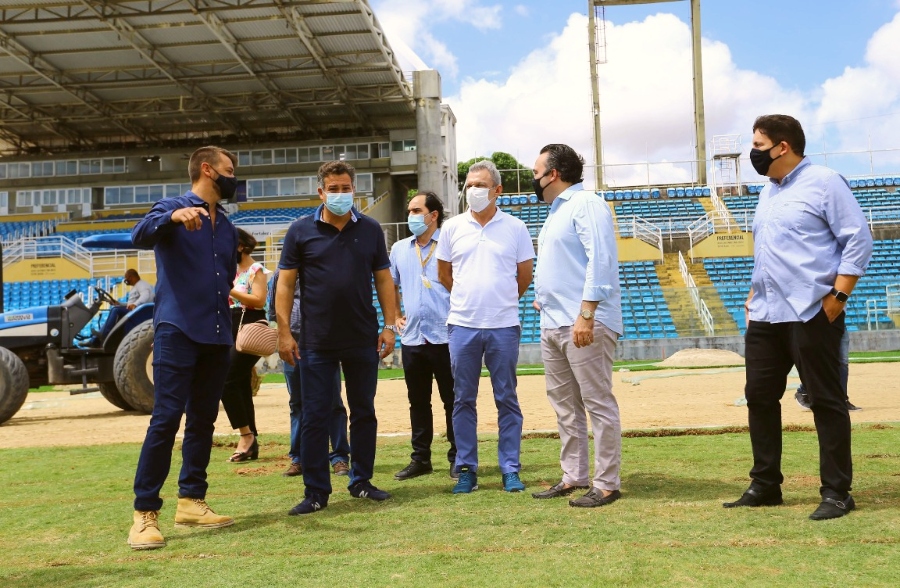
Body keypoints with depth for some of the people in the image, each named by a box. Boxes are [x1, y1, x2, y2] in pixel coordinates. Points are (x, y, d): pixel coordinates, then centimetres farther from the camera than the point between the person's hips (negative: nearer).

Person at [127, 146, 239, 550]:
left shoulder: (227, 228, 17)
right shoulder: (173, 209, -2)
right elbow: (140, 235, -23)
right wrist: (173, 216, -41)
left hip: (217, 337, 7)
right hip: (177, 332, -7)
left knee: (203, 420, 9)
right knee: (166, 418, -11)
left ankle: (191, 501, 17)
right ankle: (145, 513, -5)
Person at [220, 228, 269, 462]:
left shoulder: (256, 270, -8)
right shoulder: (234, 270, 17)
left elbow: (259, 300, -21)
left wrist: (229, 290, -22)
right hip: (234, 329, 9)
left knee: (227, 381, -15)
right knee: (241, 385, 7)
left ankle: (246, 435, -7)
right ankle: (250, 443, 11)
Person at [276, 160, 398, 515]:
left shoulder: (371, 230, 6)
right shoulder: (301, 231, 0)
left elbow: (383, 279, 7)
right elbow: (285, 283, -1)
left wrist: (389, 326, 0)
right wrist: (284, 332, -7)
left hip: (363, 340, 2)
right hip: (316, 342, -2)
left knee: (364, 413, 10)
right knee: (315, 417, 2)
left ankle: (361, 482, 23)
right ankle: (316, 492, 11)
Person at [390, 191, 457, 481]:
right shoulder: (399, 249, 13)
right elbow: (390, 285, 25)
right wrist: (395, 316, 16)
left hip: (444, 336, -5)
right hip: (412, 336, 5)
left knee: (452, 400, 2)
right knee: (418, 401, 12)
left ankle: (457, 458, 12)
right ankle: (420, 459, 21)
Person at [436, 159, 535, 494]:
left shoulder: (515, 228, 1)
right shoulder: (453, 227, 5)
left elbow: (525, 275, 10)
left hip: (503, 326, -1)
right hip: (462, 325, 2)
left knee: (507, 400, 5)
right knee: (463, 400, 7)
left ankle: (511, 470, 13)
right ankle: (466, 469, 16)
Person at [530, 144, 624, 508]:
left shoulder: (586, 204, -8)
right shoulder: (556, 211, 22)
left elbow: (600, 260, -19)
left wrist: (586, 314, -24)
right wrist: (543, 297, 17)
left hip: (584, 325, -10)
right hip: (553, 324, 10)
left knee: (598, 404, -4)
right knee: (564, 405, 13)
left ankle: (606, 484, 2)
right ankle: (573, 477, 21)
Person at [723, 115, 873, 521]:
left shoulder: (823, 183, -6)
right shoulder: (767, 192, 18)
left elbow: (858, 240, -11)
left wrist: (838, 295, -16)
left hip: (811, 314, -8)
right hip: (765, 316, 8)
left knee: (826, 401, 0)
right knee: (759, 396, 9)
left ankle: (836, 493, 10)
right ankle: (765, 485, 21)